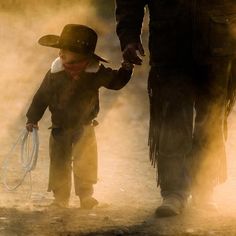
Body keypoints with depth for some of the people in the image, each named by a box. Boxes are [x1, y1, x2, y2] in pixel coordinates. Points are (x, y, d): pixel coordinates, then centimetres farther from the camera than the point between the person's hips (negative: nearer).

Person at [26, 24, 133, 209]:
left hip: (84, 127, -1)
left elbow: (115, 81, 5)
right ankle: (60, 198, 14)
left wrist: (126, 70, -13)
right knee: (59, 163, 4)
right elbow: (42, 97, -2)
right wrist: (32, 118, -4)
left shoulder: (96, 73, -9)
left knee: (85, 163, -8)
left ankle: (86, 195, 5)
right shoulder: (55, 74, -10)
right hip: (60, 129, 1)